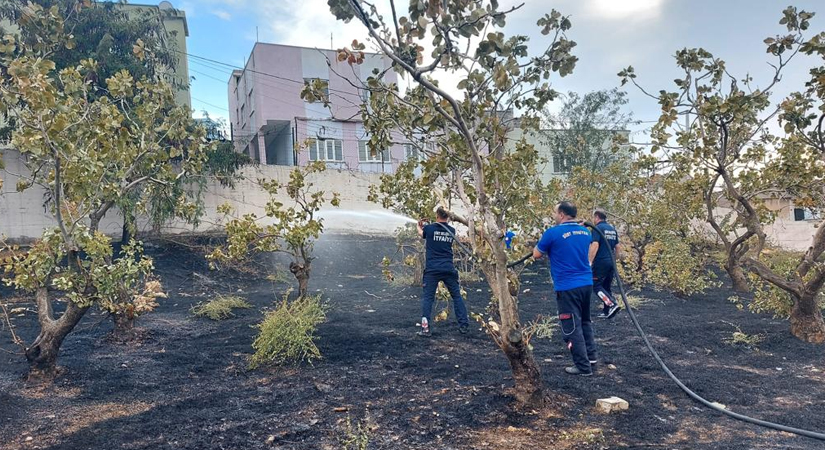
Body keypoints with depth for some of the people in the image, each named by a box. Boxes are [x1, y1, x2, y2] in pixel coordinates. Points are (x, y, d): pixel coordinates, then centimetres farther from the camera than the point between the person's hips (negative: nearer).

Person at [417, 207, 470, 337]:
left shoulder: (429, 228, -1)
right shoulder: (452, 231, 7)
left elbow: (421, 233, 21)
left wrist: (419, 226, 43)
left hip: (432, 269, -2)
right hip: (449, 269, 2)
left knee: (428, 297, 3)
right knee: (457, 296, 11)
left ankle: (426, 328, -3)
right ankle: (464, 325, 12)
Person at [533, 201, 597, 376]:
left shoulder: (553, 233, -13)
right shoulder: (585, 232, 8)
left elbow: (536, 255, -1)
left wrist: (542, 243, 18)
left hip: (567, 286, -7)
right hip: (586, 283, 7)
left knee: (572, 327, 1)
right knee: (585, 321, 23)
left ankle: (583, 366, 5)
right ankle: (591, 356, 29)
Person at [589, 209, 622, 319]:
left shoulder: (598, 228, -9)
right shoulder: (613, 229, 15)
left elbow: (595, 245, -21)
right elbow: (617, 247, 18)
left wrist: (590, 261, -20)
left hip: (601, 262, -8)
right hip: (611, 262, 8)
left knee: (596, 286, -2)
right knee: (607, 286, 14)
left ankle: (612, 304, -18)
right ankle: (607, 311, 15)